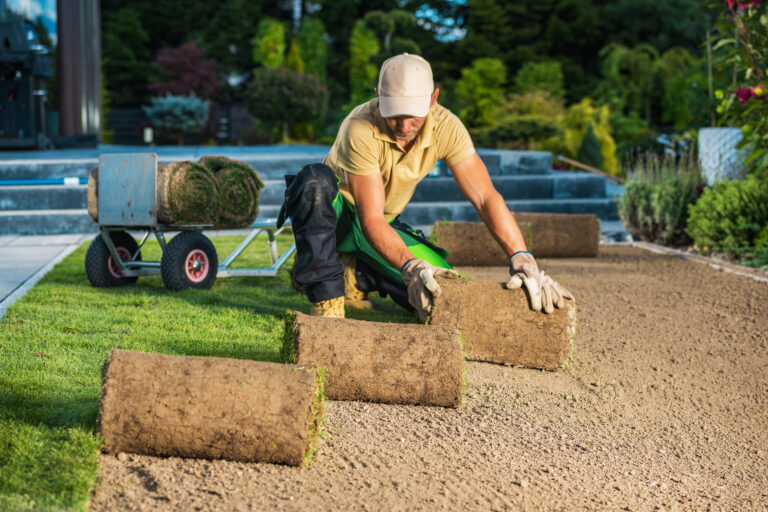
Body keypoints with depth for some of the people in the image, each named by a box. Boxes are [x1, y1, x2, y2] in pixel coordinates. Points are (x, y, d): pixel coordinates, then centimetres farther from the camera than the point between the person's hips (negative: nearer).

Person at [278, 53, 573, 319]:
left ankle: (355, 274, 7)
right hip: (334, 212, -5)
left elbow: (485, 197, -24)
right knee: (315, 179, -40)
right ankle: (326, 298, -32)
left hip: (385, 224, 5)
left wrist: (522, 260, -37)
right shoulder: (361, 130, -33)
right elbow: (371, 220, -35)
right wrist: (410, 267, -51)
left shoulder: (445, 127, -20)